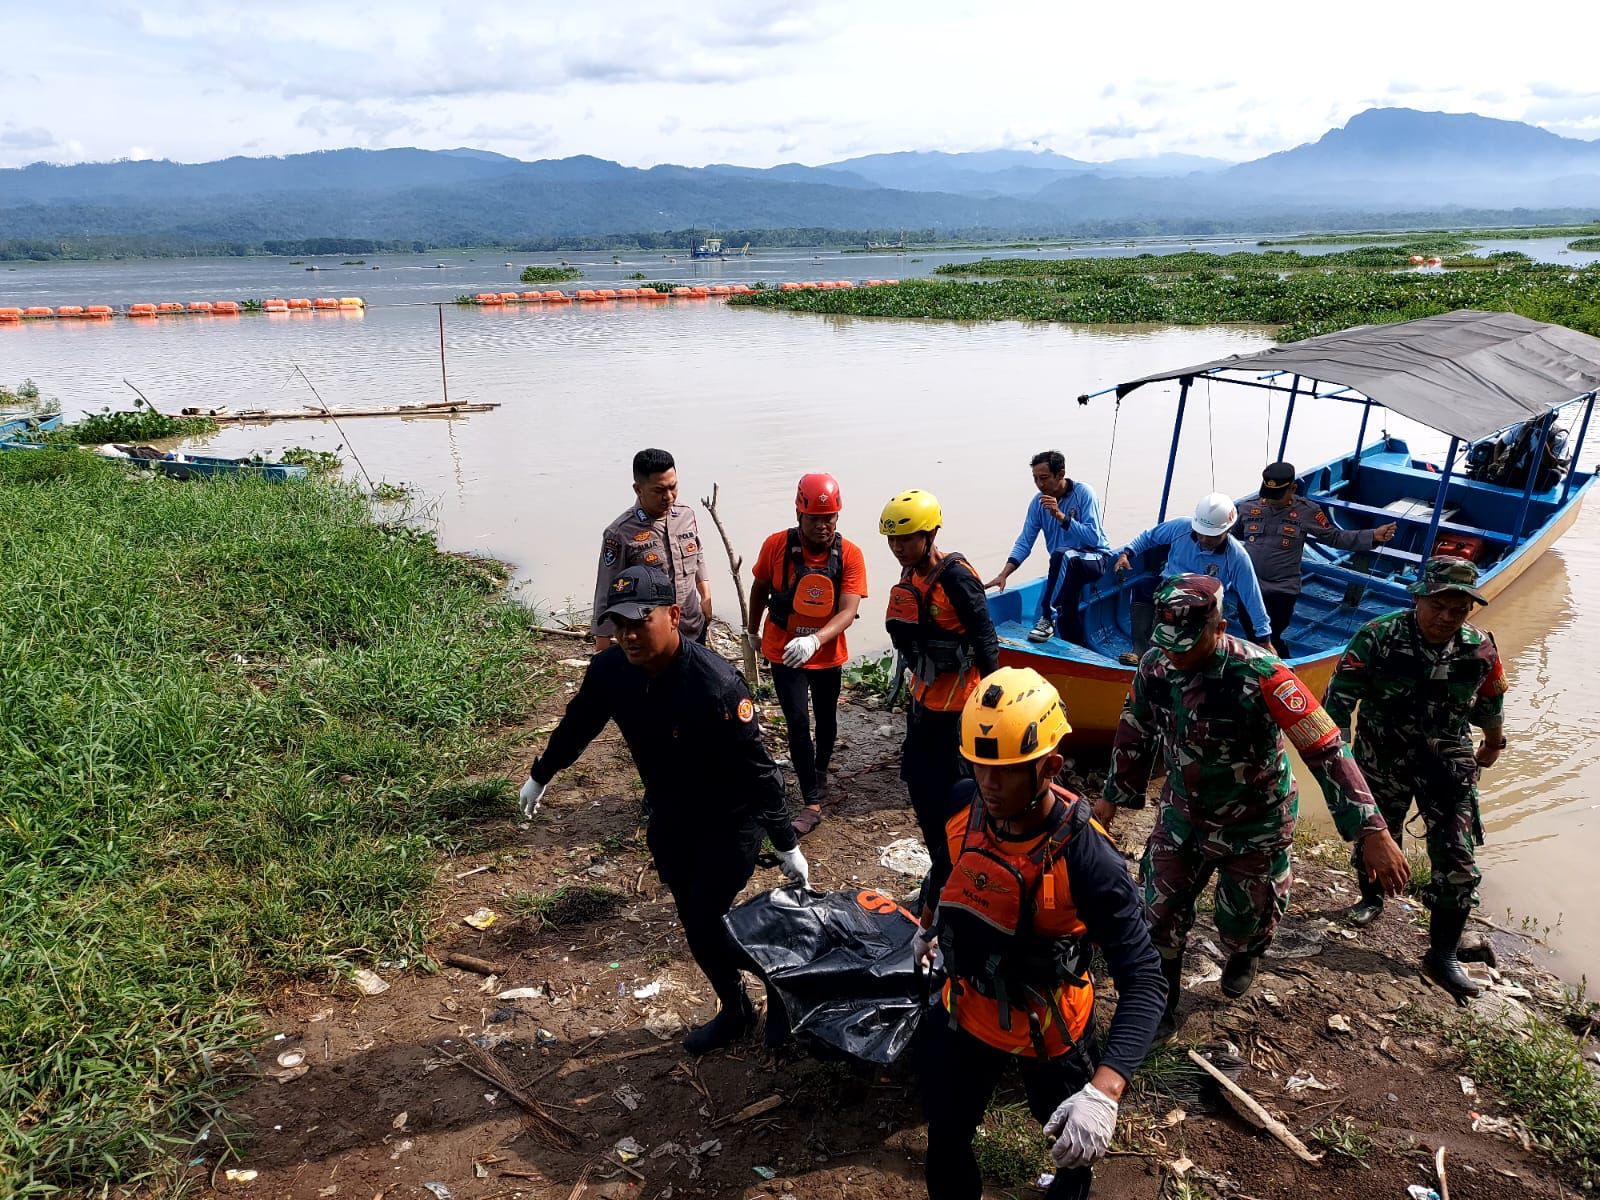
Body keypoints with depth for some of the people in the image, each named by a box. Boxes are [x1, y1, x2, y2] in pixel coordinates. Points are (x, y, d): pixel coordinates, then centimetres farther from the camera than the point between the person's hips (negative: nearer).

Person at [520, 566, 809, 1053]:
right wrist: (539, 775, 21)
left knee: (704, 923, -4)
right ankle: (736, 1011, 37)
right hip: (667, 819, 6)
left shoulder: (716, 685, -34)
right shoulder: (609, 670, -15)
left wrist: (786, 845, -19)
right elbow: (577, 725, 6)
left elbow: (757, 770, -26)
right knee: (694, 920, 14)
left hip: (731, 822, -6)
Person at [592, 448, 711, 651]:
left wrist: (706, 597, 14)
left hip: (694, 630, 6)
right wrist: (601, 651, -10)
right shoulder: (620, 533, -16)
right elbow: (607, 595, -12)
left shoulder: (687, 516, 1)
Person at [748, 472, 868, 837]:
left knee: (826, 720, 20)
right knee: (798, 723, -10)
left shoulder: (849, 555, -17)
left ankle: (820, 771, 48)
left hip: (828, 654, 1)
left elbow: (848, 611, -26)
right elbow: (760, 589, 2)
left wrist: (814, 641, -42)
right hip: (784, 653, -1)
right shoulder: (776, 546, -16)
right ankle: (812, 802, 1)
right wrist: (753, 632, 14)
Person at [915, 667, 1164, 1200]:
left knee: (1073, 1134, 26)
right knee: (945, 1142, 14)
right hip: (968, 1011, 3)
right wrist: (930, 927, 24)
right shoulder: (964, 806, -19)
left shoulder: (1086, 858, -35)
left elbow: (1143, 981, -35)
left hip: (1047, 1030, -2)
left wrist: (1104, 1091, -47)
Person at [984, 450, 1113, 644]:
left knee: (1062, 555, -36)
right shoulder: (1038, 502, -1)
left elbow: (1094, 538, -23)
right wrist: (1003, 575, -16)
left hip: (1096, 559, -5)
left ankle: (1048, 618, -29)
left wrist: (1060, 516, -31)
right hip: (1064, 568, 5)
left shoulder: (1083, 493, -14)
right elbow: (1024, 543, -2)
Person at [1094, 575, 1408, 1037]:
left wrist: (1372, 832, -34)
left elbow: (1327, 750, -31)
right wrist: (1112, 798, 11)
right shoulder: (1155, 666, -15)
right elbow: (1134, 736, 2)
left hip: (1253, 823, -3)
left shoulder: (1260, 674, -32)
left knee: (1243, 920, 17)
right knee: (1161, 913, 6)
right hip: (1182, 814, 3)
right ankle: (1160, 1005, 31)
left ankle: (1245, 957, 54)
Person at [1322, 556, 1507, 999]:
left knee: (1457, 864, -1)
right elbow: (1339, 699, -18)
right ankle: (1371, 897, 49)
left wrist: (1493, 745, 25)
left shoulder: (1480, 651, -11)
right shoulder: (1377, 638, -21)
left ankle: (1442, 955, 15)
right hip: (1381, 762, -1)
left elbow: (1490, 706, 10)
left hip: (1447, 764, 1)